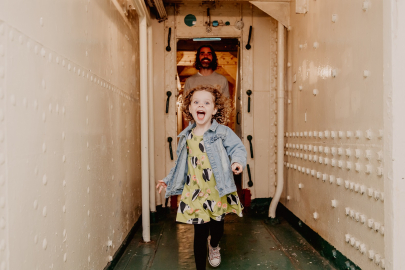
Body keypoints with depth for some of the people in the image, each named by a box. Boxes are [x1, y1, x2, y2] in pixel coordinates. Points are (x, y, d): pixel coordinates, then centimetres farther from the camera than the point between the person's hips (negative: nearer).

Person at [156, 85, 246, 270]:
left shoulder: (222, 132, -8)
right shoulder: (187, 136, 5)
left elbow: (238, 148, -9)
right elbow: (181, 163, 16)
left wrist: (238, 161, -31)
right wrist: (168, 180, 19)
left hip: (218, 193, -1)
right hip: (194, 194, 2)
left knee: (217, 228, 17)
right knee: (200, 233, 5)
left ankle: (214, 246, 53)